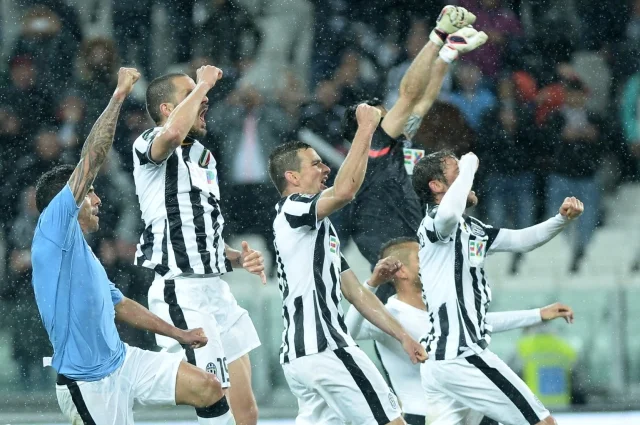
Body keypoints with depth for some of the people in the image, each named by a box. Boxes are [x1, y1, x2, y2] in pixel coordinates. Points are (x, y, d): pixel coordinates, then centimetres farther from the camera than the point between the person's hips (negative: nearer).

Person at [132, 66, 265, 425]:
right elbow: (173, 133, -32)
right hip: (181, 292, -9)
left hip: (216, 287, 9)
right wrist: (203, 83, -17)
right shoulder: (150, 146, -5)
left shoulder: (205, 158, 22)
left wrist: (238, 259, 10)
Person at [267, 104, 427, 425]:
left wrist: (402, 336, 18)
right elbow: (345, 190, -23)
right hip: (323, 348, -9)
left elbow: (356, 293, 24)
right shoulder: (291, 211, -3)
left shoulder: (320, 229, 25)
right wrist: (366, 128, -16)